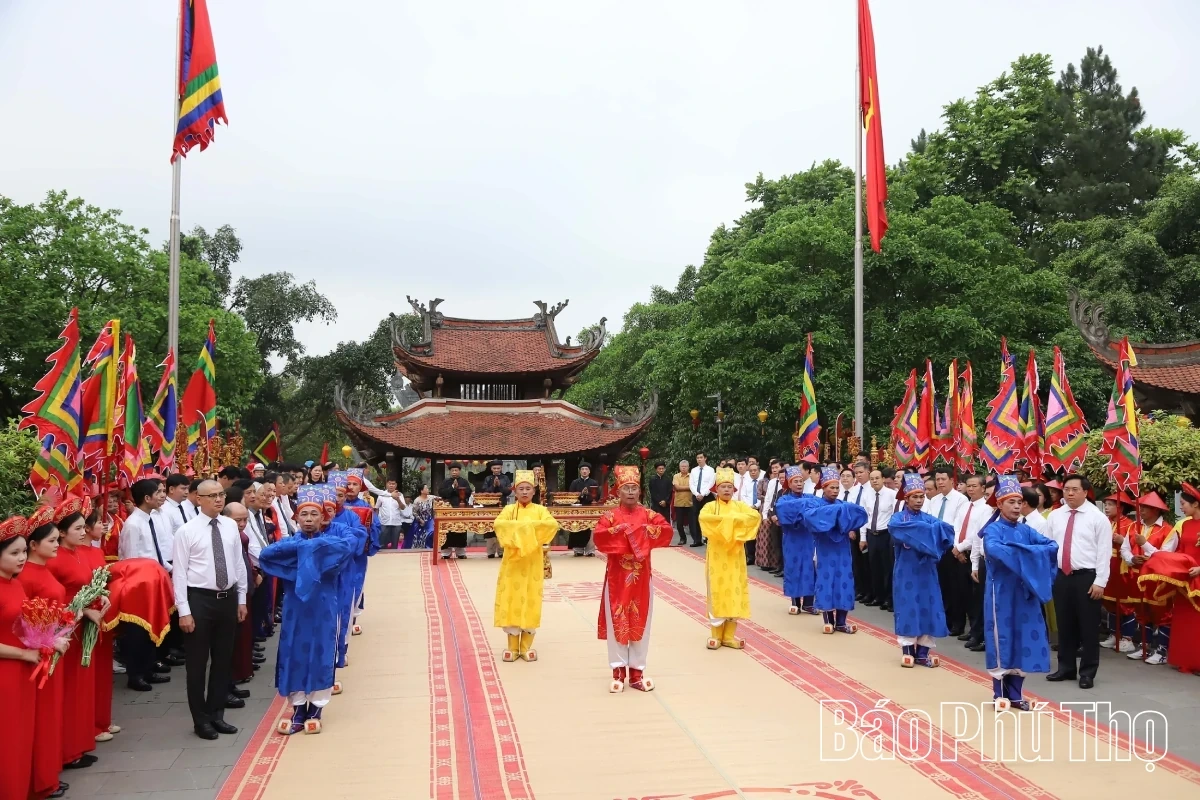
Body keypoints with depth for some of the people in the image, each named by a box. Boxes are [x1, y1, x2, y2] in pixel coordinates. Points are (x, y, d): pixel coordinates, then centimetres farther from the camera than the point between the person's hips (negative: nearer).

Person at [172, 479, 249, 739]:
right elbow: (179, 573, -10)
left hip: (228, 598, 5)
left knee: (224, 659, 14)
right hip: (200, 599, -5)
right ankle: (201, 719, 20)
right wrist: (184, 611, -14)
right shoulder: (187, 531, -9)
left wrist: (241, 599, 9)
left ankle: (216, 714, 29)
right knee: (198, 662, 6)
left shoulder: (231, 526, 4)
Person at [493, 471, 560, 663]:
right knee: (511, 601, 2)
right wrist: (520, 526, -24)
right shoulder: (509, 509, 3)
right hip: (512, 562, 0)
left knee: (530, 601, 3)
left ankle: (526, 645, 15)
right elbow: (499, 524, -16)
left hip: (532, 563, 0)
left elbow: (553, 524, -15)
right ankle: (512, 646, 12)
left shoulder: (539, 510, 3)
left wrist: (530, 525, -22)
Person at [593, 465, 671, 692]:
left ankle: (637, 671, 16)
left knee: (640, 623, 7)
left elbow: (666, 530, -11)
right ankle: (619, 672, 11)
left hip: (641, 577, 2)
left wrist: (645, 531, -20)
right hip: (617, 577, -2)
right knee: (616, 623, 2)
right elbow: (599, 537, -18)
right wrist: (620, 531, -23)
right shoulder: (610, 516, -2)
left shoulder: (648, 514, 4)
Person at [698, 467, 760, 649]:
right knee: (717, 592, 0)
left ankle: (729, 635, 13)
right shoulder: (710, 506, -1)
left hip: (735, 556, 3)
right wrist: (728, 519, -23)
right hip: (717, 556, -3)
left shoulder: (740, 506, 7)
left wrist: (735, 519, -20)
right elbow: (703, 518, -24)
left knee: (734, 592, 4)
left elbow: (756, 516, -10)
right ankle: (716, 635, 9)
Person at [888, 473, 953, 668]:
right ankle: (907, 650, 5)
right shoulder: (898, 518, 0)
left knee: (928, 607, 2)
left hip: (926, 571, 3)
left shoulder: (929, 518, 9)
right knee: (907, 607, -3)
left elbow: (948, 529, -7)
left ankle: (922, 651, 10)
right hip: (906, 571, -3)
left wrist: (936, 529, -27)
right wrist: (927, 530, -26)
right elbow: (895, 528, -24)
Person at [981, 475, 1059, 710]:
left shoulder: (1025, 530, 10)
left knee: (1022, 637, 6)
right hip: (1002, 592, -5)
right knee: (1002, 637, 0)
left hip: (1024, 591, 5)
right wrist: (1028, 552, -23)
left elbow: (1052, 545, 0)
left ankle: (1016, 693, 17)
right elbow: (993, 549, -27)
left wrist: (1037, 553, -19)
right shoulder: (993, 529, -6)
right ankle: (1000, 694, 9)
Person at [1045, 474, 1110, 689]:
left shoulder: (1098, 517, -5)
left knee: (1088, 626, 3)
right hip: (1060, 576, 4)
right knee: (1064, 625, 13)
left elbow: (1103, 551, -8)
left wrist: (1100, 582, -12)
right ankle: (1066, 667, 26)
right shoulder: (1055, 516, 8)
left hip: (1087, 577, -4)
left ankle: (1087, 672, 15)